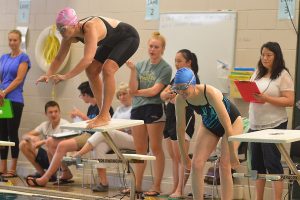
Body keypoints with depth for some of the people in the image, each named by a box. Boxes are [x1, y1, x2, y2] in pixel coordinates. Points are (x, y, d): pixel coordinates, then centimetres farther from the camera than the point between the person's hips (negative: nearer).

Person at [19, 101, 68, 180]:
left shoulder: (65, 124, -11)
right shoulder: (45, 125, 6)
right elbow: (25, 136, 6)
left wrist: (43, 141, -29)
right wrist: (31, 137, -19)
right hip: (49, 156, 6)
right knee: (23, 144, -3)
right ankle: (41, 173, 4)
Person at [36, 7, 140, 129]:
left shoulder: (90, 28, -39)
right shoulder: (70, 34, -14)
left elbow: (88, 58, -49)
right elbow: (59, 58, -5)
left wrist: (66, 76, -51)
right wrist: (48, 75, -22)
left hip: (129, 37, -9)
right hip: (112, 41, 9)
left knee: (107, 69, -27)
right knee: (91, 70, 2)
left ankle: (104, 116, -24)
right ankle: (103, 113, 10)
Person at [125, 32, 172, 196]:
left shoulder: (165, 69, -4)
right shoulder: (141, 65, 9)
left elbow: (154, 90, -13)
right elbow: (133, 89, 0)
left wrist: (137, 92, -1)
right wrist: (132, 70, -10)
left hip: (154, 109, -5)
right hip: (137, 109, 5)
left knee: (156, 148, 0)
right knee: (140, 149, 11)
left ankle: (156, 186, 6)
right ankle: (137, 185, 18)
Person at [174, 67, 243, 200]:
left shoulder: (210, 93, -38)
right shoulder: (180, 100, -23)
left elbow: (227, 125, -35)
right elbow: (180, 128, -10)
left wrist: (232, 154, -32)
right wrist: (183, 156, -4)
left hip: (232, 122, -5)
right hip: (209, 125, 5)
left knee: (225, 165, -14)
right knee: (196, 164, -8)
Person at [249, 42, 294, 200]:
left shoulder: (283, 75, -6)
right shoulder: (258, 73, 12)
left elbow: (290, 101, -13)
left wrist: (266, 99, -22)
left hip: (274, 125, -6)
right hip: (255, 125, 6)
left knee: (272, 163, -5)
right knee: (257, 163, 10)